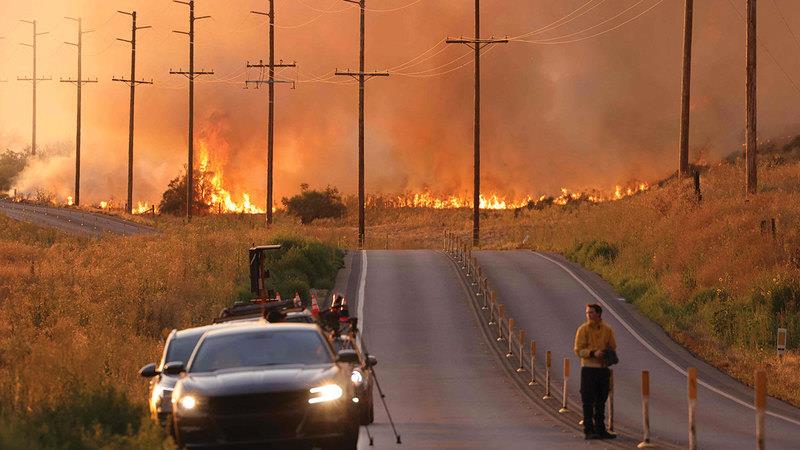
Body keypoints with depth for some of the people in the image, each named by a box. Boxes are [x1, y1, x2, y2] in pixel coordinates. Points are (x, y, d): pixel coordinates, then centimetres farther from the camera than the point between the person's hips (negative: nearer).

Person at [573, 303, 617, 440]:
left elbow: (613, 347, 16)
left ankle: (600, 429, 19)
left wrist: (608, 353, -6)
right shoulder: (583, 329, -4)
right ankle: (589, 430, -2)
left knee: (601, 401, 11)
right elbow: (578, 350, -8)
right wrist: (593, 353, -22)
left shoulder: (607, 329, 7)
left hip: (603, 368, 4)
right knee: (588, 401, -5)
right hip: (588, 368, -4)